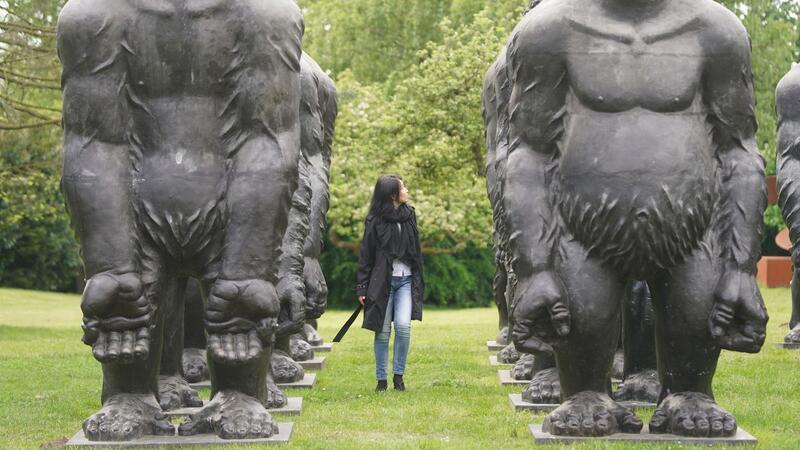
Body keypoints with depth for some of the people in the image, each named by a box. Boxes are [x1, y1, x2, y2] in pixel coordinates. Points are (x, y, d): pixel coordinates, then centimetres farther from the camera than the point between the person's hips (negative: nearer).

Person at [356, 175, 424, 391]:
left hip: (405, 280, 3)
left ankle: (398, 375, 1)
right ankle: (381, 379, 11)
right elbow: (365, 256, -2)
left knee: (403, 325, -13)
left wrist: (418, 282, 14)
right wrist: (362, 288, -6)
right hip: (382, 282, -3)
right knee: (383, 331, 0)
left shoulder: (409, 215, 8)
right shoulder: (375, 221, -5)